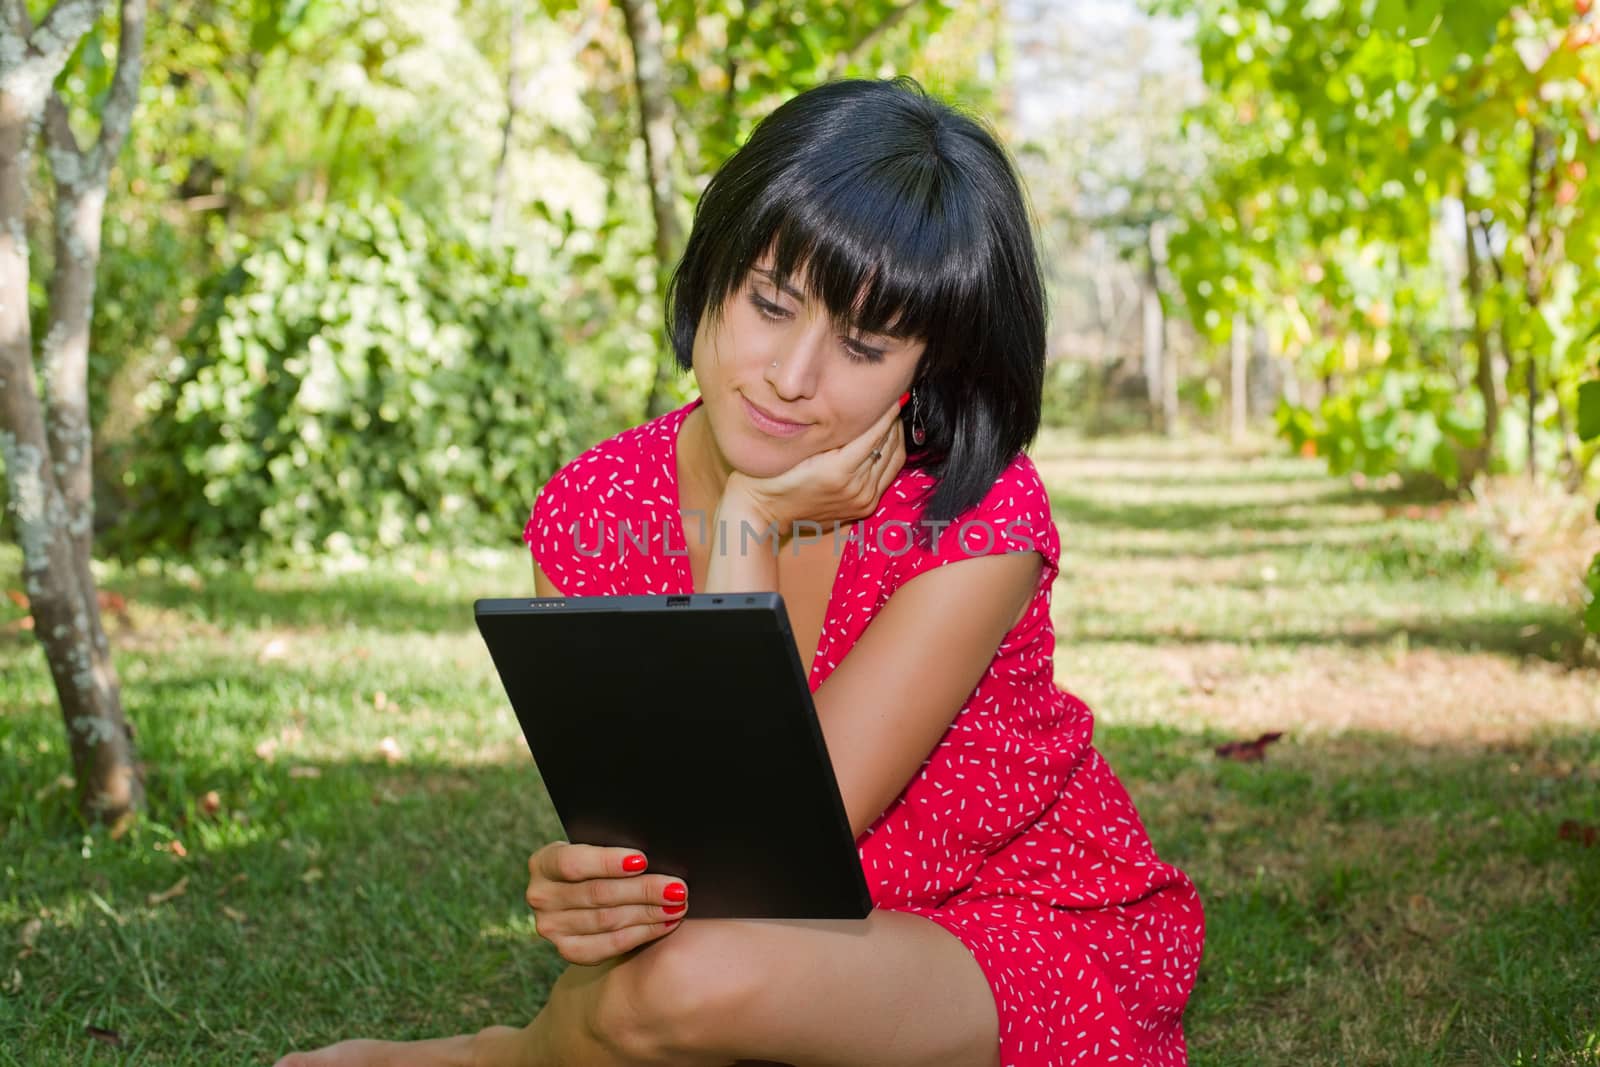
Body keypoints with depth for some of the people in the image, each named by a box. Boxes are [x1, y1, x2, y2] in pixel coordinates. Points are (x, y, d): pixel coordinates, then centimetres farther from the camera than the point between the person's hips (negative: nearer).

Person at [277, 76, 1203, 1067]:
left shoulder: (978, 521, -22)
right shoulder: (595, 514, -9)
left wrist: (748, 529, -24)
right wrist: (582, 888, -31)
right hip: (811, 951, 4)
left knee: (698, 979, -29)